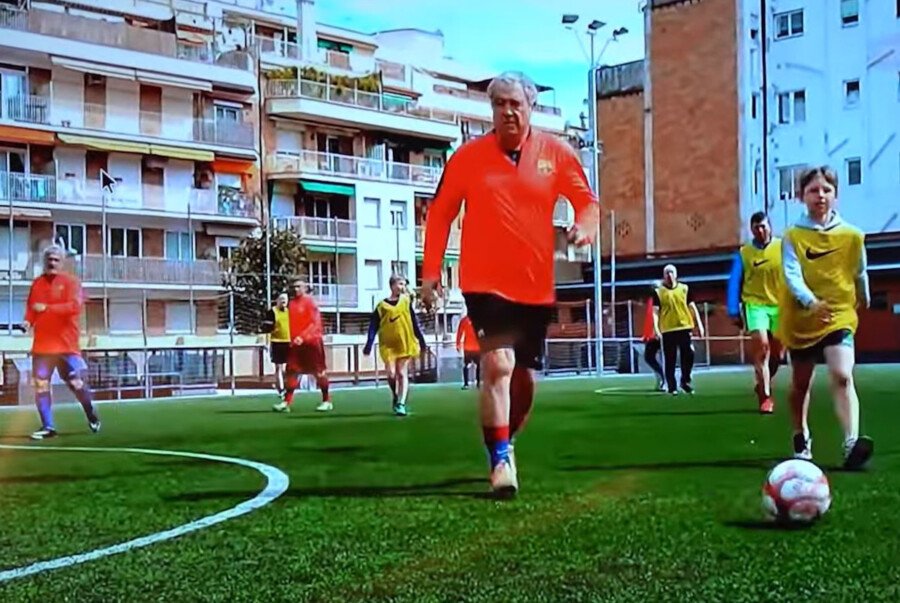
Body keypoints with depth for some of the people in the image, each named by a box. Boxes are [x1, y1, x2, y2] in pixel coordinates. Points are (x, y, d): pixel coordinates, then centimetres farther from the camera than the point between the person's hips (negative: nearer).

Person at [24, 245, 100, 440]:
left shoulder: (70, 282, -2)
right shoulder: (37, 283, 12)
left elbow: (74, 306, -15)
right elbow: (31, 307, 15)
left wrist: (47, 308, -20)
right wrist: (29, 321, -7)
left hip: (66, 344, -4)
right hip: (42, 344, 4)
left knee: (77, 383, -2)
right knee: (40, 385, -2)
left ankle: (92, 416, 22)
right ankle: (47, 426, 4)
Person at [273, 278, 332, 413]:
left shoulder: (310, 301, -9)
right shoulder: (291, 303, 11)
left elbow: (315, 323, -15)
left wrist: (303, 337, -24)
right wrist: (292, 339, 6)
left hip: (312, 342, -6)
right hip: (296, 343, 6)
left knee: (319, 371, 2)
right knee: (291, 371, 0)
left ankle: (327, 401, 12)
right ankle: (287, 402, 0)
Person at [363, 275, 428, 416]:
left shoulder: (406, 301, 7)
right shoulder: (382, 306, 2)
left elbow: (415, 323, 11)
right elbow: (373, 326, 1)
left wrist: (422, 342, 11)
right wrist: (368, 345, -6)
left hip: (405, 343, 1)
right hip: (388, 345, -1)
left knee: (402, 373, -1)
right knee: (391, 374, -7)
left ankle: (401, 404, -1)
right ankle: (396, 397, 20)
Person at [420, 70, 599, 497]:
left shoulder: (555, 153, 2)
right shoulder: (469, 156, -1)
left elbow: (587, 201, 10)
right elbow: (440, 213, 5)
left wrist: (585, 225, -14)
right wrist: (430, 271, 0)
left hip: (536, 286, 3)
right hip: (485, 282, -3)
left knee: (525, 377, 11)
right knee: (498, 366, -20)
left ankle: (503, 445, 35)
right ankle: (501, 461, -13)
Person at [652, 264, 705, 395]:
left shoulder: (684, 289, 9)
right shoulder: (658, 291, 3)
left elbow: (692, 307, 11)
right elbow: (655, 311, -1)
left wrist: (699, 323, 4)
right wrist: (656, 327, -14)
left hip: (684, 327, 2)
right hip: (667, 329, -2)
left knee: (689, 355, -5)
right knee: (670, 360, 1)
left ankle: (685, 381, 14)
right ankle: (672, 387, 7)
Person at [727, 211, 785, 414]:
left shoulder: (783, 247, 2)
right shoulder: (743, 253, 3)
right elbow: (734, 284, 5)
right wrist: (734, 312, 0)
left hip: (780, 306, 2)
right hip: (755, 304, -2)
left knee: (777, 352, 9)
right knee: (761, 344, -20)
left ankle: (762, 386, 37)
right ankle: (766, 397, -14)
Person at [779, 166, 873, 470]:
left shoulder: (852, 235, -1)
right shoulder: (793, 236, -5)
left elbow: (860, 276, 14)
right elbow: (792, 275, -18)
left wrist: (863, 303, 25)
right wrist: (810, 302, -34)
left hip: (839, 316, 0)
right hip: (801, 319, 1)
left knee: (842, 376, -21)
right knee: (801, 383, 14)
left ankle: (852, 443, -31)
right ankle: (801, 439, 35)